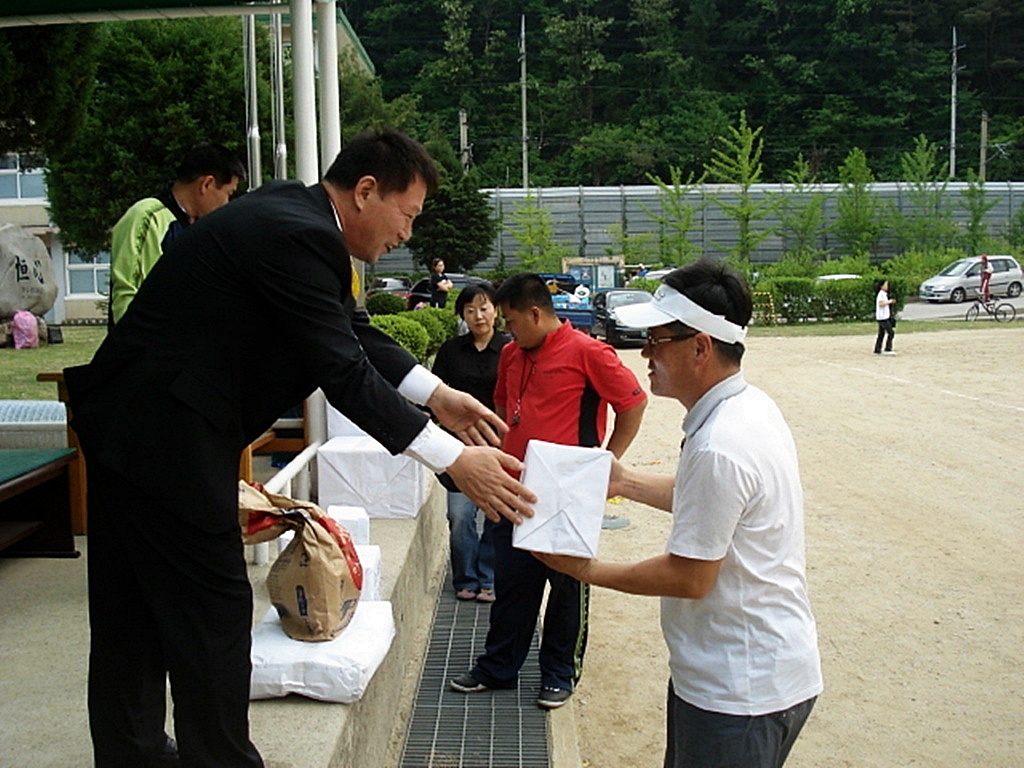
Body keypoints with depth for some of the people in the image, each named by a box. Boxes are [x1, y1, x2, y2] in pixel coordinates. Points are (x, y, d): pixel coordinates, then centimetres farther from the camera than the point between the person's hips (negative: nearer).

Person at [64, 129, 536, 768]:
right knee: (212, 607, 0)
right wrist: (454, 460, -23)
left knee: (133, 612, 18)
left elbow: (355, 333, 11)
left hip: (130, 422, 11)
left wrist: (439, 395, 3)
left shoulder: (297, 215, 9)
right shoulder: (296, 237, -22)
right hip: (165, 435, -10)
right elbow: (344, 373, -24)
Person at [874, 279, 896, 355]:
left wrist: (891, 302, 12)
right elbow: (881, 304, -24)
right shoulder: (881, 294, -15)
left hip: (884, 317, 10)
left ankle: (877, 350, 16)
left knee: (881, 334, 12)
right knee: (891, 332, -12)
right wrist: (889, 301, -15)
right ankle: (888, 350, -11)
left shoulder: (884, 294, 16)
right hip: (882, 317, -10)